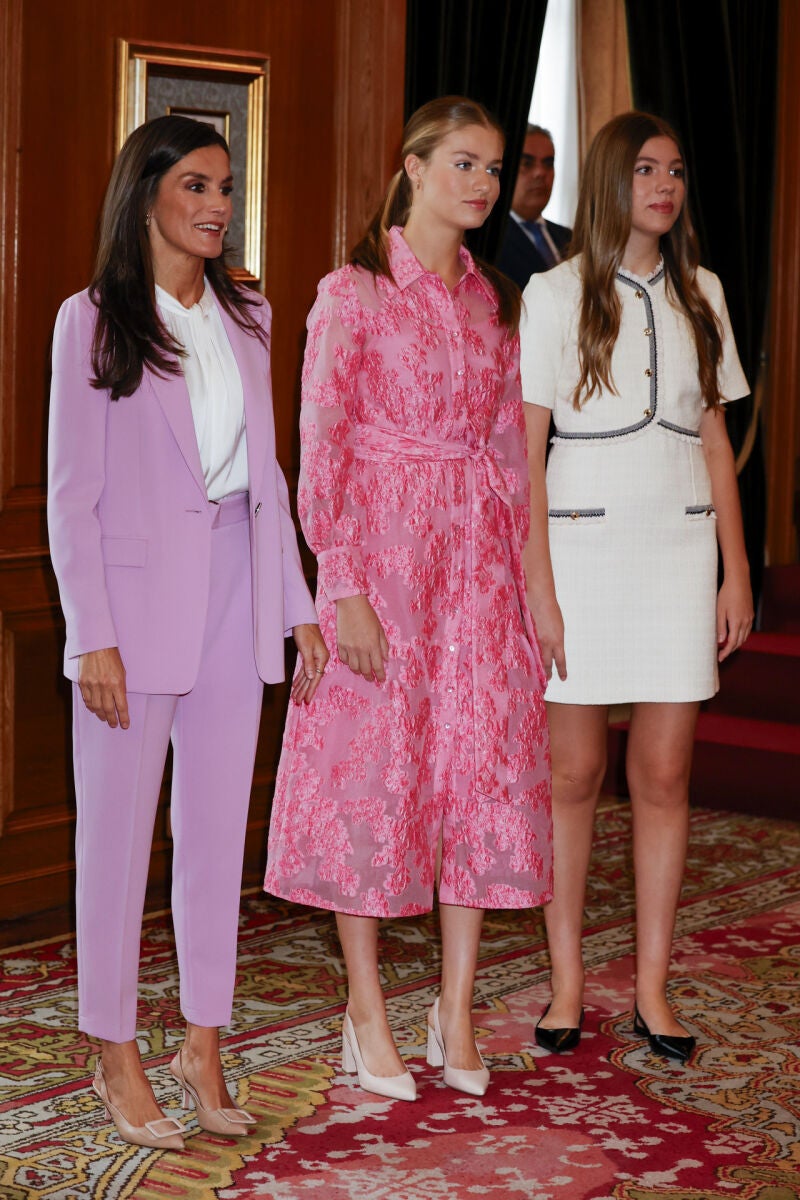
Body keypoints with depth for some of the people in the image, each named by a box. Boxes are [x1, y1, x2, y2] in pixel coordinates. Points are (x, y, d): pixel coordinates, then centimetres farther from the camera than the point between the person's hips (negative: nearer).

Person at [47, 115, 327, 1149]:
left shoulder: (246, 318, 12)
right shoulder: (92, 321, -3)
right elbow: (72, 490, -6)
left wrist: (298, 603, 9)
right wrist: (92, 634, -12)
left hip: (234, 584, 5)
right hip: (138, 592, -5)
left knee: (218, 827, 8)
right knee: (119, 827, 2)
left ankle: (202, 1046, 17)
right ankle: (116, 1058, 12)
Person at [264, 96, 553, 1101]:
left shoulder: (496, 299, 13)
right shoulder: (354, 292, -4)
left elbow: (509, 442, 15)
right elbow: (323, 445, -9)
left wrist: (521, 564, 7)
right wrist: (347, 589, -14)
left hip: (481, 555, 5)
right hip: (384, 550, -5)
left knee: (483, 766, 3)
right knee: (373, 767, 0)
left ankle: (457, 1013, 12)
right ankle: (367, 1009, 12)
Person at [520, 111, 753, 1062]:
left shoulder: (700, 295, 11)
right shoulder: (556, 294, 0)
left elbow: (715, 440, 13)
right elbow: (524, 448, -4)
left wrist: (736, 571, 6)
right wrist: (537, 584, -11)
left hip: (680, 546, 3)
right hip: (584, 543, -3)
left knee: (665, 773, 2)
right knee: (573, 774, 1)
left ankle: (652, 990, 10)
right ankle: (567, 985, 11)